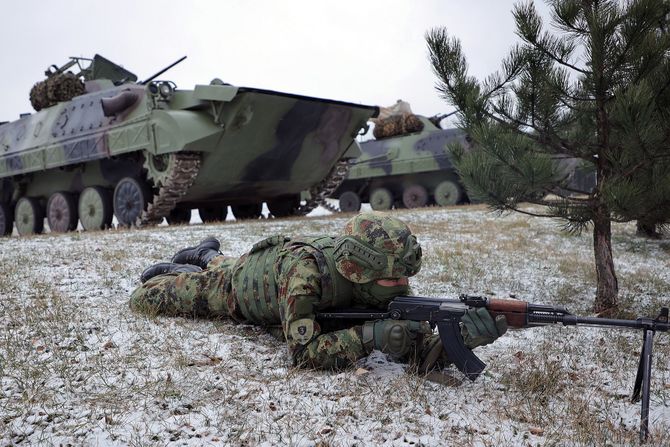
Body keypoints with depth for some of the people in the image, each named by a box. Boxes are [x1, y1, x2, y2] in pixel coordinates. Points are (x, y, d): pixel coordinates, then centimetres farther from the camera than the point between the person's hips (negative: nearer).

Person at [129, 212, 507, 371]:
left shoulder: (386, 281, -35)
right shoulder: (307, 269, -50)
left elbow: (416, 347, -35)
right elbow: (303, 351, -50)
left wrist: (463, 335, -55)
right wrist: (368, 336, -61)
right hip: (234, 286, -4)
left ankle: (207, 255, 64)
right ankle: (171, 271, 45)